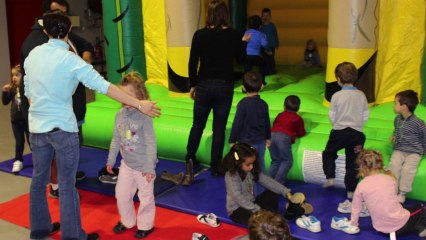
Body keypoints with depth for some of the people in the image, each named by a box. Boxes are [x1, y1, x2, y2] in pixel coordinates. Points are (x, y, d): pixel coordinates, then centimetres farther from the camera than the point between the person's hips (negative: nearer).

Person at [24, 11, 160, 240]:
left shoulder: (33, 54, 2)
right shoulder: (69, 59, -14)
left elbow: (28, 92, 11)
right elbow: (103, 86, -21)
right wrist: (139, 104, -20)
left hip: (36, 126, 6)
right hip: (62, 127, -6)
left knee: (39, 178, 18)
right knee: (66, 184, 3)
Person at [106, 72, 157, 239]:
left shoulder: (144, 116, -22)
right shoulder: (120, 114, -3)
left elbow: (151, 144, -19)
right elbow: (116, 139, 7)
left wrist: (149, 167, -18)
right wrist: (111, 160, 11)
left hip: (143, 166, -6)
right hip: (126, 164, 6)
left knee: (146, 197, 10)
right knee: (121, 194, 16)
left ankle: (145, 225, 29)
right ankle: (127, 221, 38)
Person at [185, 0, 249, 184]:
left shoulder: (200, 34, -6)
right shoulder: (234, 35, -6)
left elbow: (193, 63, -4)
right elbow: (241, 60, 7)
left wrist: (192, 85, 7)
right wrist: (244, 42, 22)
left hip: (204, 85, 0)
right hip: (225, 86, 0)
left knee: (197, 125, 15)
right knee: (219, 128, 8)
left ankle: (190, 158, -1)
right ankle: (215, 167, 13)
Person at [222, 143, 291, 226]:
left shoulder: (252, 171, -1)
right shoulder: (231, 176, -22)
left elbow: (267, 180, -4)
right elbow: (238, 198, -29)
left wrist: (286, 192, -14)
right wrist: (257, 210, -32)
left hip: (251, 204, 8)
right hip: (237, 210, -8)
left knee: (273, 192, -1)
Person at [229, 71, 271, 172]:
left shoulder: (243, 104, -16)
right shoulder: (263, 104, 2)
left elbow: (237, 124, -15)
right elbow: (267, 123, 13)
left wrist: (232, 140, -6)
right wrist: (268, 138, 27)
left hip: (246, 142, -6)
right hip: (261, 141, 6)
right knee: (260, 164, 16)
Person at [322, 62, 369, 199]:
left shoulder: (336, 96, -9)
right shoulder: (361, 95, -1)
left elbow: (332, 116, -1)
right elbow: (366, 115, 5)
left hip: (339, 132, -2)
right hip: (356, 133, 2)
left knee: (328, 153, 22)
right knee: (352, 162, 10)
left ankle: (330, 177, 10)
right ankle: (351, 190, 14)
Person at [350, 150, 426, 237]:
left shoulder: (361, 185, -7)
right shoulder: (390, 178, -3)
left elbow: (356, 208, 0)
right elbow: (391, 199, 11)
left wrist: (353, 224, 16)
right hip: (401, 223, -1)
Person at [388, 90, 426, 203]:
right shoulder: (397, 119, 6)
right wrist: (394, 136, 8)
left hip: (414, 152, -5)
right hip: (399, 150, 5)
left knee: (407, 168, -28)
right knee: (393, 165, -24)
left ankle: (402, 194, -13)